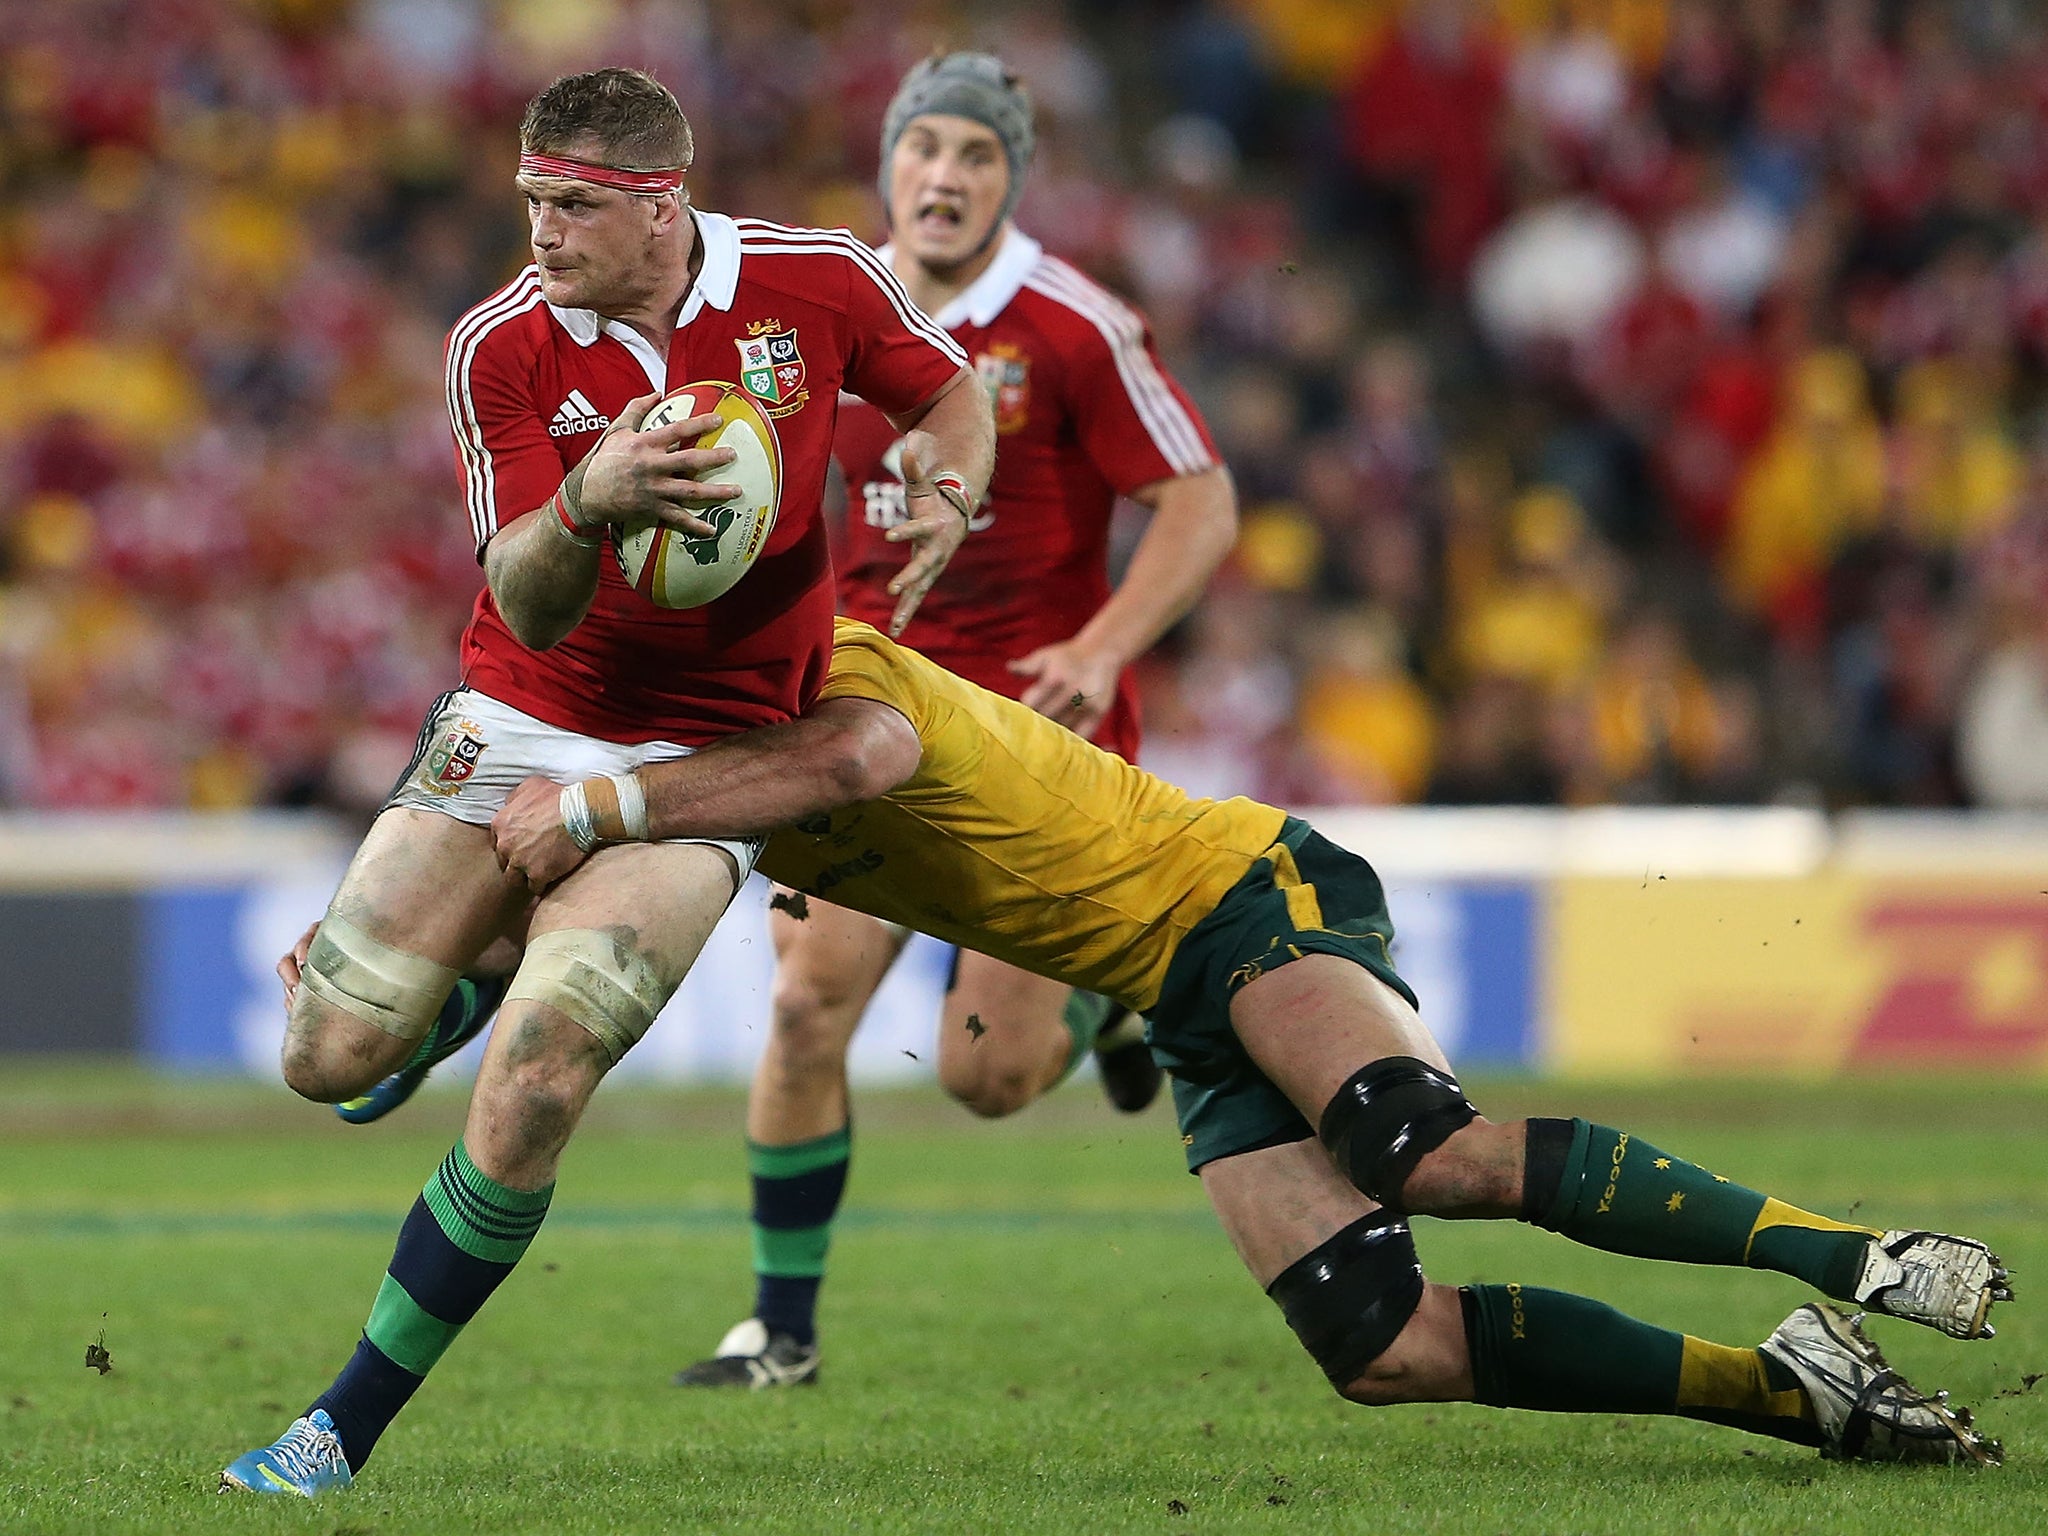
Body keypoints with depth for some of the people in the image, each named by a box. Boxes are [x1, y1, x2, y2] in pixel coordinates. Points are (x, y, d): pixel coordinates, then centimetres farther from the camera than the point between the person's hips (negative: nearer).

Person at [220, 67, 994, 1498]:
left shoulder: (816, 281, -10)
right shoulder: (503, 344, -12)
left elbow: (952, 388, 11)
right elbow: (530, 612, -16)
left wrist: (944, 494, -11)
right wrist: (586, 503, -37)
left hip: (706, 756, -2)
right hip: (519, 723, 2)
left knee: (527, 1099, -18)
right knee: (331, 1056, -5)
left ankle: (347, 1430, -7)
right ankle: (466, 985, 33)